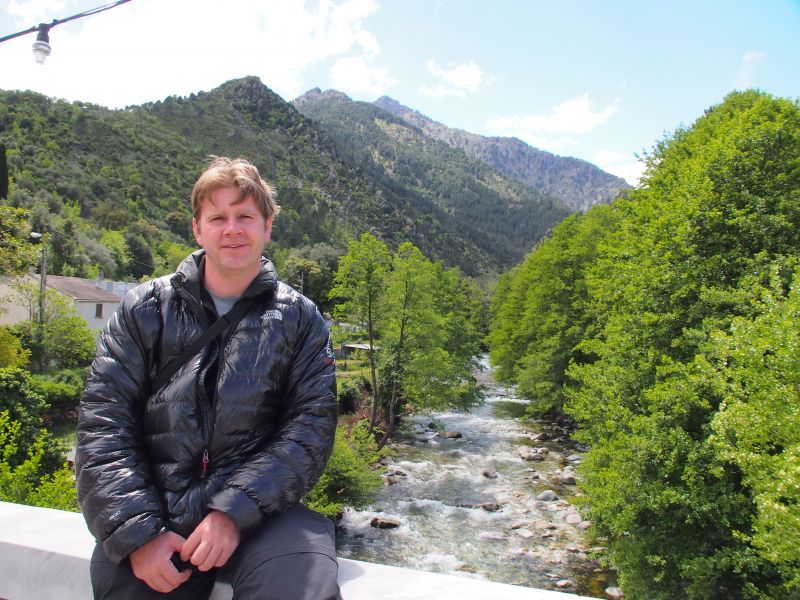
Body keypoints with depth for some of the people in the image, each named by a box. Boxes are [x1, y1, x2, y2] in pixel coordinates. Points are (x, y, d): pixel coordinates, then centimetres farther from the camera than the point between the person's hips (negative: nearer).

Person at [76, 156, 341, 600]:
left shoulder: (299, 318, 5)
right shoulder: (144, 309, 6)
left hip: (259, 513, -1)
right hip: (150, 513, 1)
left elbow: (311, 426, -3)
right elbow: (102, 424, 0)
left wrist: (235, 511, -15)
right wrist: (138, 531, -11)